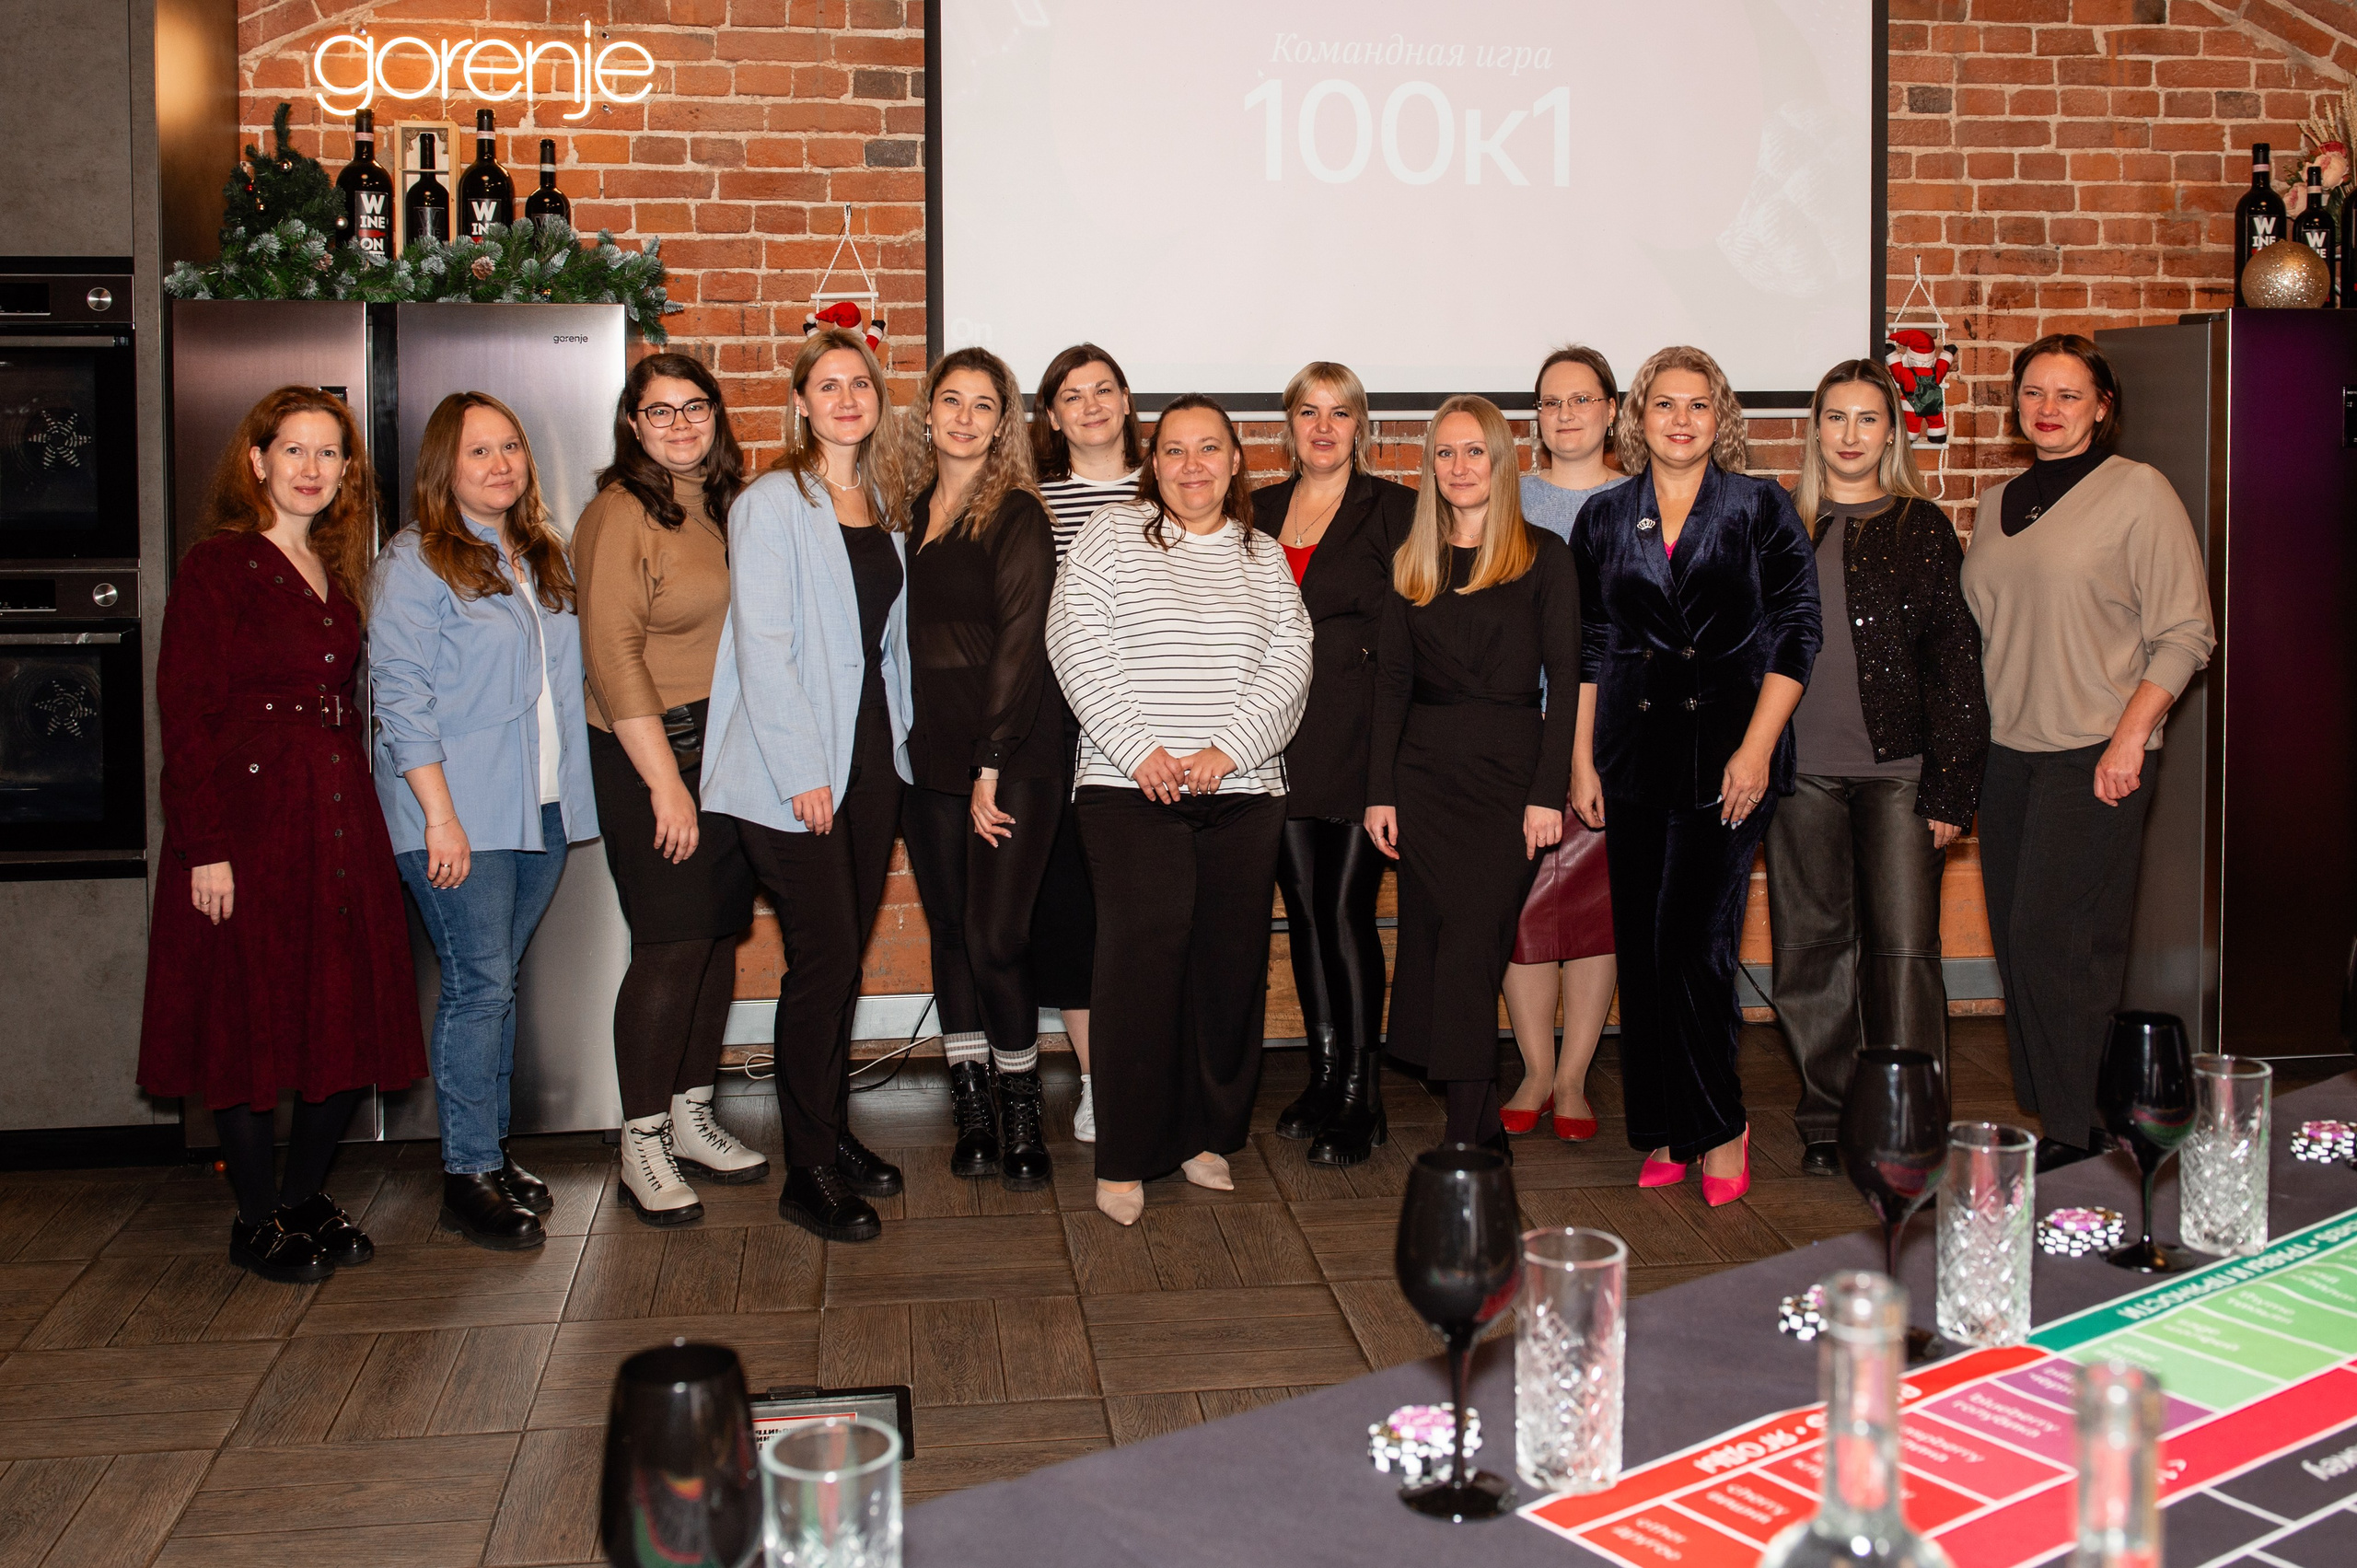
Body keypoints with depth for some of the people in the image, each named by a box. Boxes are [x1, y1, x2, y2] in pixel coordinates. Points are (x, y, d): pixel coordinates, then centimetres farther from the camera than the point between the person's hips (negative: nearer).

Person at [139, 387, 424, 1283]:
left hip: (339, 822, 7)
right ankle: (257, 1219, 15)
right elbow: (186, 718, -12)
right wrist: (206, 846, -17)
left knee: (350, 1018, 7)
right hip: (250, 822, -7)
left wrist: (354, 817, 8)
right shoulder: (217, 568, -7)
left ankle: (307, 1197, 23)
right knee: (251, 1021, 2)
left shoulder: (335, 576, 14)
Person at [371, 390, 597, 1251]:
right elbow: (401, 697, -12)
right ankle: (469, 1177, 3)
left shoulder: (546, 557, 15)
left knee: (498, 982, 12)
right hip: (462, 818, -6)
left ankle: (491, 1150, 20)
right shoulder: (415, 563, -6)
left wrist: (571, 789, 13)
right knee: (479, 985, -6)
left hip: (543, 808, 6)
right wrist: (440, 814, -17)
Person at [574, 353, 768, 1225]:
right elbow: (613, 657, -15)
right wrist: (666, 780, -17)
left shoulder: (725, 506, 13)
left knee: (720, 935, 10)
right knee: (672, 947, -6)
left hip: (733, 751, 7)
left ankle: (692, 1119, 23)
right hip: (652, 755, -7)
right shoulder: (620, 514, -9)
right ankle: (643, 1145, 5)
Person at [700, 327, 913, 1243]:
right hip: (791, 772, -6)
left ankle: (835, 1135, 23)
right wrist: (802, 772, -16)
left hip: (872, 755, 6)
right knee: (823, 959, -7)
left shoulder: (885, 506, 13)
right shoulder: (771, 505, -7)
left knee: (845, 956, 10)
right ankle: (809, 1174, 3)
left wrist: (902, 739, 11)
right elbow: (762, 645, -12)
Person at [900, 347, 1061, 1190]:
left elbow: (1021, 643, -10)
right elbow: (905, 636, 13)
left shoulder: (1017, 516, -4)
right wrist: (900, 744, 4)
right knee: (950, 932, 8)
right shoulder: (912, 511, 12)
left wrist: (990, 767, -13)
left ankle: (1021, 1113, 9)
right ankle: (971, 1111, 18)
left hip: (1012, 757, -5)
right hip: (928, 756, 5)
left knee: (995, 937, -8)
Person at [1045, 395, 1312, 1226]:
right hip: (1130, 787, -3)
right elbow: (1077, 644, -4)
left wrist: (1227, 749, -10)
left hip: (1243, 790, 3)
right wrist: (1138, 749, -13)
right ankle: (1124, 1157, -3)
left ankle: (1206, 1134, 18)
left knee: (1230, 961, 3)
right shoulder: (1110, 537, 5)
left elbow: (1289, 663, 4)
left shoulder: (1264, 560, 14)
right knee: (1142, 956, -11)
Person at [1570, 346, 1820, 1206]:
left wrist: (1757, 748, -10)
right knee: (1640, 949, 5)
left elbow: (1796, 633, -2)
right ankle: (1663, 1132, 17)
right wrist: (1582, 761, 7)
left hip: (1729, 755, -3)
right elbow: (1586, 648, 12)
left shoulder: (1762, 509, 2)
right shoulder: (1604, 518, 10)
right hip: (1634, 759, 4)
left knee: (1691, 941, -9)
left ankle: (1718, 1126, 8)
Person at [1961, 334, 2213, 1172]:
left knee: (2059, 940, -8)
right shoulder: (1998, 503, 15)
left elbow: (2185, 632, -7)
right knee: (2017, 940, 6)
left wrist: (2128, 740, -15)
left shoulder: (2137, 491, -4)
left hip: (2092, 755, -6)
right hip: (2005, 751, 6)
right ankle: (2041, 1112, 15)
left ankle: (2082, 1132, 3)